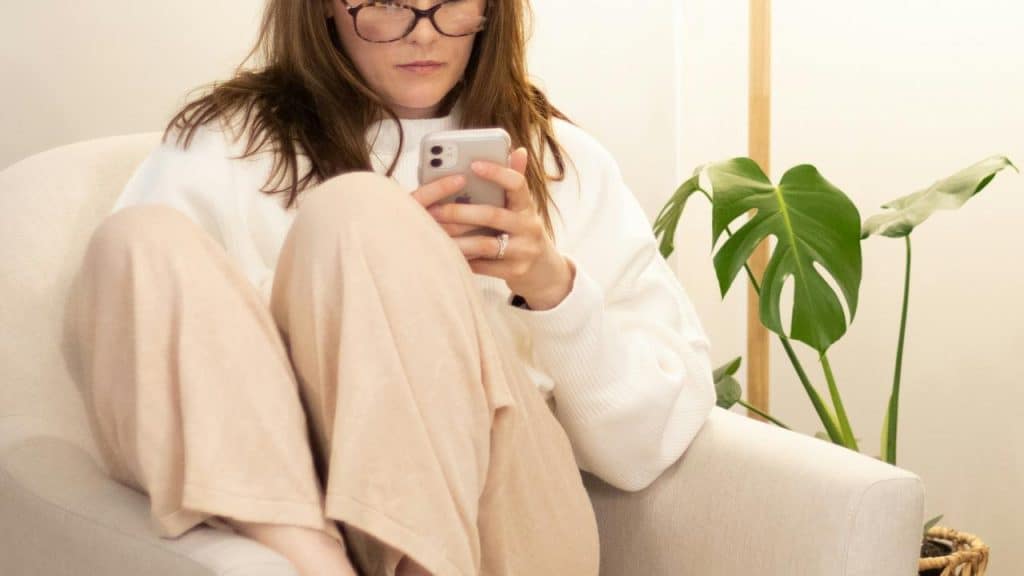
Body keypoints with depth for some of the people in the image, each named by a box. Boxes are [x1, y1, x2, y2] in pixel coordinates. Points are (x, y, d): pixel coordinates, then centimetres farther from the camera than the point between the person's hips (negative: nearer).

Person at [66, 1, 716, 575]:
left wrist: (556, 288, -7)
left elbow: (647, 449, 10)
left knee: (354, 215, -20)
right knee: (139, 242, -21)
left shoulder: (565, 164, 16)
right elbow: (134, 370, -2)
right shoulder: (222, 150, 13)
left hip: (500, 522, 0)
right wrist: (367, 273, -10)